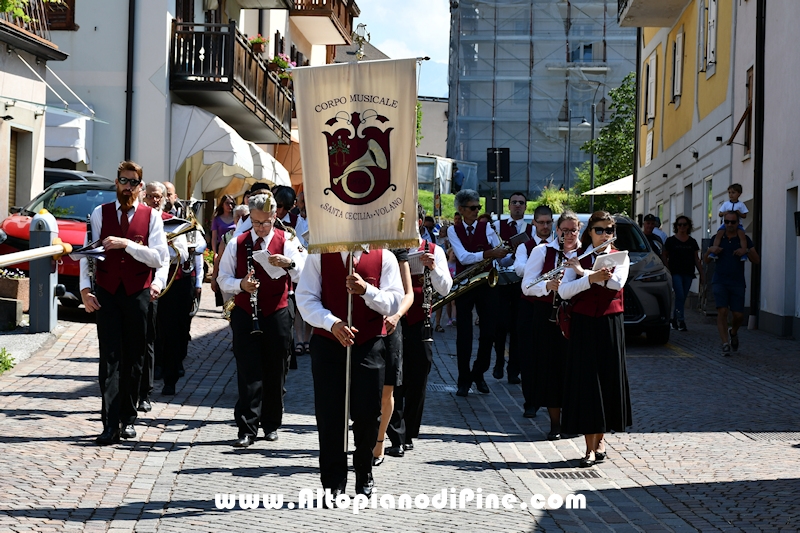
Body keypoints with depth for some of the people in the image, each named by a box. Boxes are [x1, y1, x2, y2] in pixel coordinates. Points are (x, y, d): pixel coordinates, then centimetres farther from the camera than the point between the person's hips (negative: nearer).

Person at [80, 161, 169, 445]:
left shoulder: (151, 216, 2)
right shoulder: (100, 213, 7)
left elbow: (159, 257, -7)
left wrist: (126, 243, -16)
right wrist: (85, 288, -6)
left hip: (137, 294, 0)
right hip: (106, 293, 0)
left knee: (133, 359, 7)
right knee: (110, 358, -5)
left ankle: (128, 418, 19)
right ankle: (110, 425, -8)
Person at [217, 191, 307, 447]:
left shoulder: (287, 241, 0)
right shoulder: (237, 244, 5)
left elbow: (304, 275, -11)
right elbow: (223, 279, 5)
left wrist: (289, 262, -32)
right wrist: (241, 284, -15)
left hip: (277, 314, 0)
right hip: (245, 315, 0)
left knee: (275, 373, 7)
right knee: (248, 373, -5)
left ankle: (272, 424, 21)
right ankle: (247, 428, -5)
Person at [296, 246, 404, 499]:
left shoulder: (384, 257, 2)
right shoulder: (320, 256, 2)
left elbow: (393, 303, -2)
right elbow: (306, 298, -3)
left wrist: (366, 290, -20)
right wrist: (332, 323, -19)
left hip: (369, 345, 0)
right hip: (327, 343, 0)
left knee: (368, 414, 1)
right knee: (329, 414, 0)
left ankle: (364, 477, 22)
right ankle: (333, 483, 10)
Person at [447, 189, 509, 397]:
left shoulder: (487, 227, 2)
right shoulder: (453, 231, 0)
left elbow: (499, 254, -6)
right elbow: (463, 256, -17)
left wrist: (504, 254, -29)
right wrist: (488, 253, -30)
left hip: (486, 284, 1)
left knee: (488, 332, 1)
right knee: (464, 333, 1)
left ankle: (478, 373, 21)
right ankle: (464, 380, 11)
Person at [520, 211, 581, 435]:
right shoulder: (542, 251, 3)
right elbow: (527, 286, -4)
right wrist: (547, 286, -23)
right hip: (546, 316, -1)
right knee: (550, 367, -2)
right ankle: (555, 423, 7)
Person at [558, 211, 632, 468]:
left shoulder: (620, 257, 7)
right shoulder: (577, 258, 6)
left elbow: (617, 282, -14)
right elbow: (563, 291, -8)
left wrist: (583, 271, -11)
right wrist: (591, 278, -22)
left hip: (610, 324, 0)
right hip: (583, 324, 0)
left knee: (607, 379, 4)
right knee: (585, 381, -4)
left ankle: (600, 438, 19)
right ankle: (591, 447, -2)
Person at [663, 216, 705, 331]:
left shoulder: (692, 242, 12)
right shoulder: (670, 241, 4)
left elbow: (696, 259, 16)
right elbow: (665, 257, 6)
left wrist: (702, 273, 11)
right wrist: (667, 272, -4)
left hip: (688, 273, 3)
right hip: (675, 273, -3)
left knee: (682, 298, 4)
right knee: (680, 296, -17)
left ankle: (675, 321, 14)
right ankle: (681, 321, -19)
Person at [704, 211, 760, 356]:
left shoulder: (744, 239, 7)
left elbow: (757, 260, 3)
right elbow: (707, 260, 16)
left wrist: (747, 251, -15)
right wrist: (710, 250, -5)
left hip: (737, 282, 0)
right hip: (720, 281, 0)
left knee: (739, 315, -2)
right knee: (722, 311, -15)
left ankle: (733, 332, 30)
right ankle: (725, 343, -12)